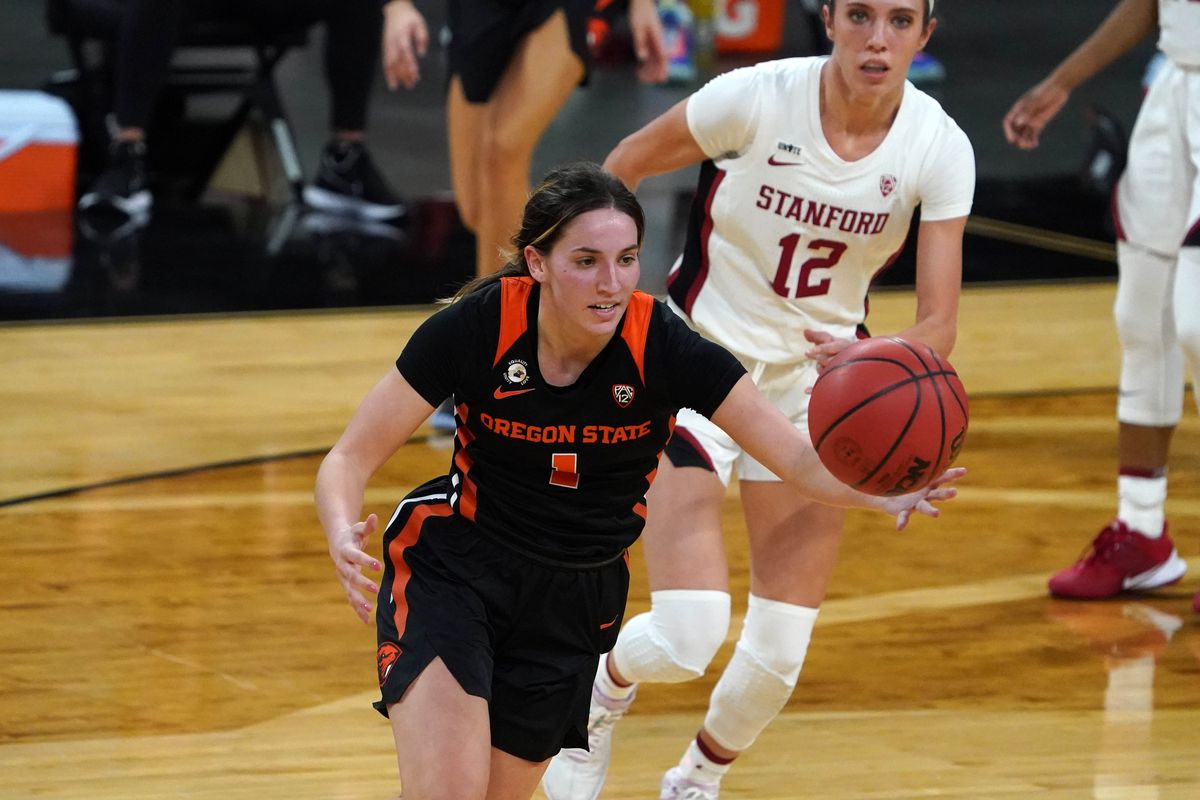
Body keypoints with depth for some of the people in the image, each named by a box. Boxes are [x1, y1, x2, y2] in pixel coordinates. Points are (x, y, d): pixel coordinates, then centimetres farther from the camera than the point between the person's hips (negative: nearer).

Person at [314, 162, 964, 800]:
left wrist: (885, 498, -41)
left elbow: (801, 459, -20)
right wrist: (344, 536, -36)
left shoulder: (662, 348, -19)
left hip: (577, 603, 2)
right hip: (451, 573, -2)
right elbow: (350, 459, -14)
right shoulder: (477, 327, -20)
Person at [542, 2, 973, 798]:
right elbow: (621, 169, -6)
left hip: (817, 384, 3)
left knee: (780, 655, -3)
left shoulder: (939, 148, -14)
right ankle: (606, 688, 22)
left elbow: (939, 324, -16)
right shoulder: (757, 97, -21)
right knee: (688, 637, -15)